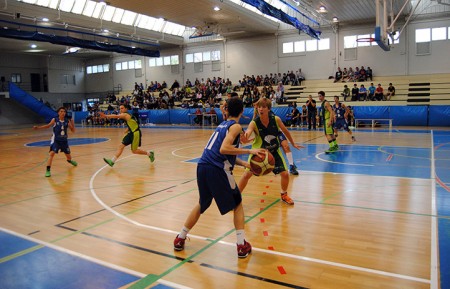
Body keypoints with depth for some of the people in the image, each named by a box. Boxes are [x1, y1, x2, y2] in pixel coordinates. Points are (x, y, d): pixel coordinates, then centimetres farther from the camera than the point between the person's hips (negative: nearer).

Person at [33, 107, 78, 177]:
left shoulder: (67, 121, -5)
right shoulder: (55, 120, -10)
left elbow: (73, 131, -2)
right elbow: (48, 126, 5)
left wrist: (71, 123, -18)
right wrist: (38, 127, -3)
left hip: (64, 140, 3)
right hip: (56, 140, -3)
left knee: (68, 155, 19)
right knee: (51, 154, -21)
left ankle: (70, 161, 57)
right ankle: (48, 170, -18)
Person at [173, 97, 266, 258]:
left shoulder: (222, 125, 22)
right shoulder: (236, 126, -1)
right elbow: (224, 149, -16)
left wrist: (244, 164, 19)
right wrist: (249, 151, -13)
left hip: (202, 167, 7)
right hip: (217, 170, -7)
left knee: (202, 204, 26)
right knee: (237, 204, 13)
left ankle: (180, 239, 32)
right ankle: (242, 245, 11)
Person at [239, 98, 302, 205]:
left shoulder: (276, 119, -19)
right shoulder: (254, 123, -26)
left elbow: (285, 131, 0)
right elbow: (246, 136, -42)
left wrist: (293, 143, 11)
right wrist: (243, 137, -67)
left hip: (274, 151, 2)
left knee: (285, 174, -2)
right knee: (247, 174, -11)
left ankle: (284, 195, 27)